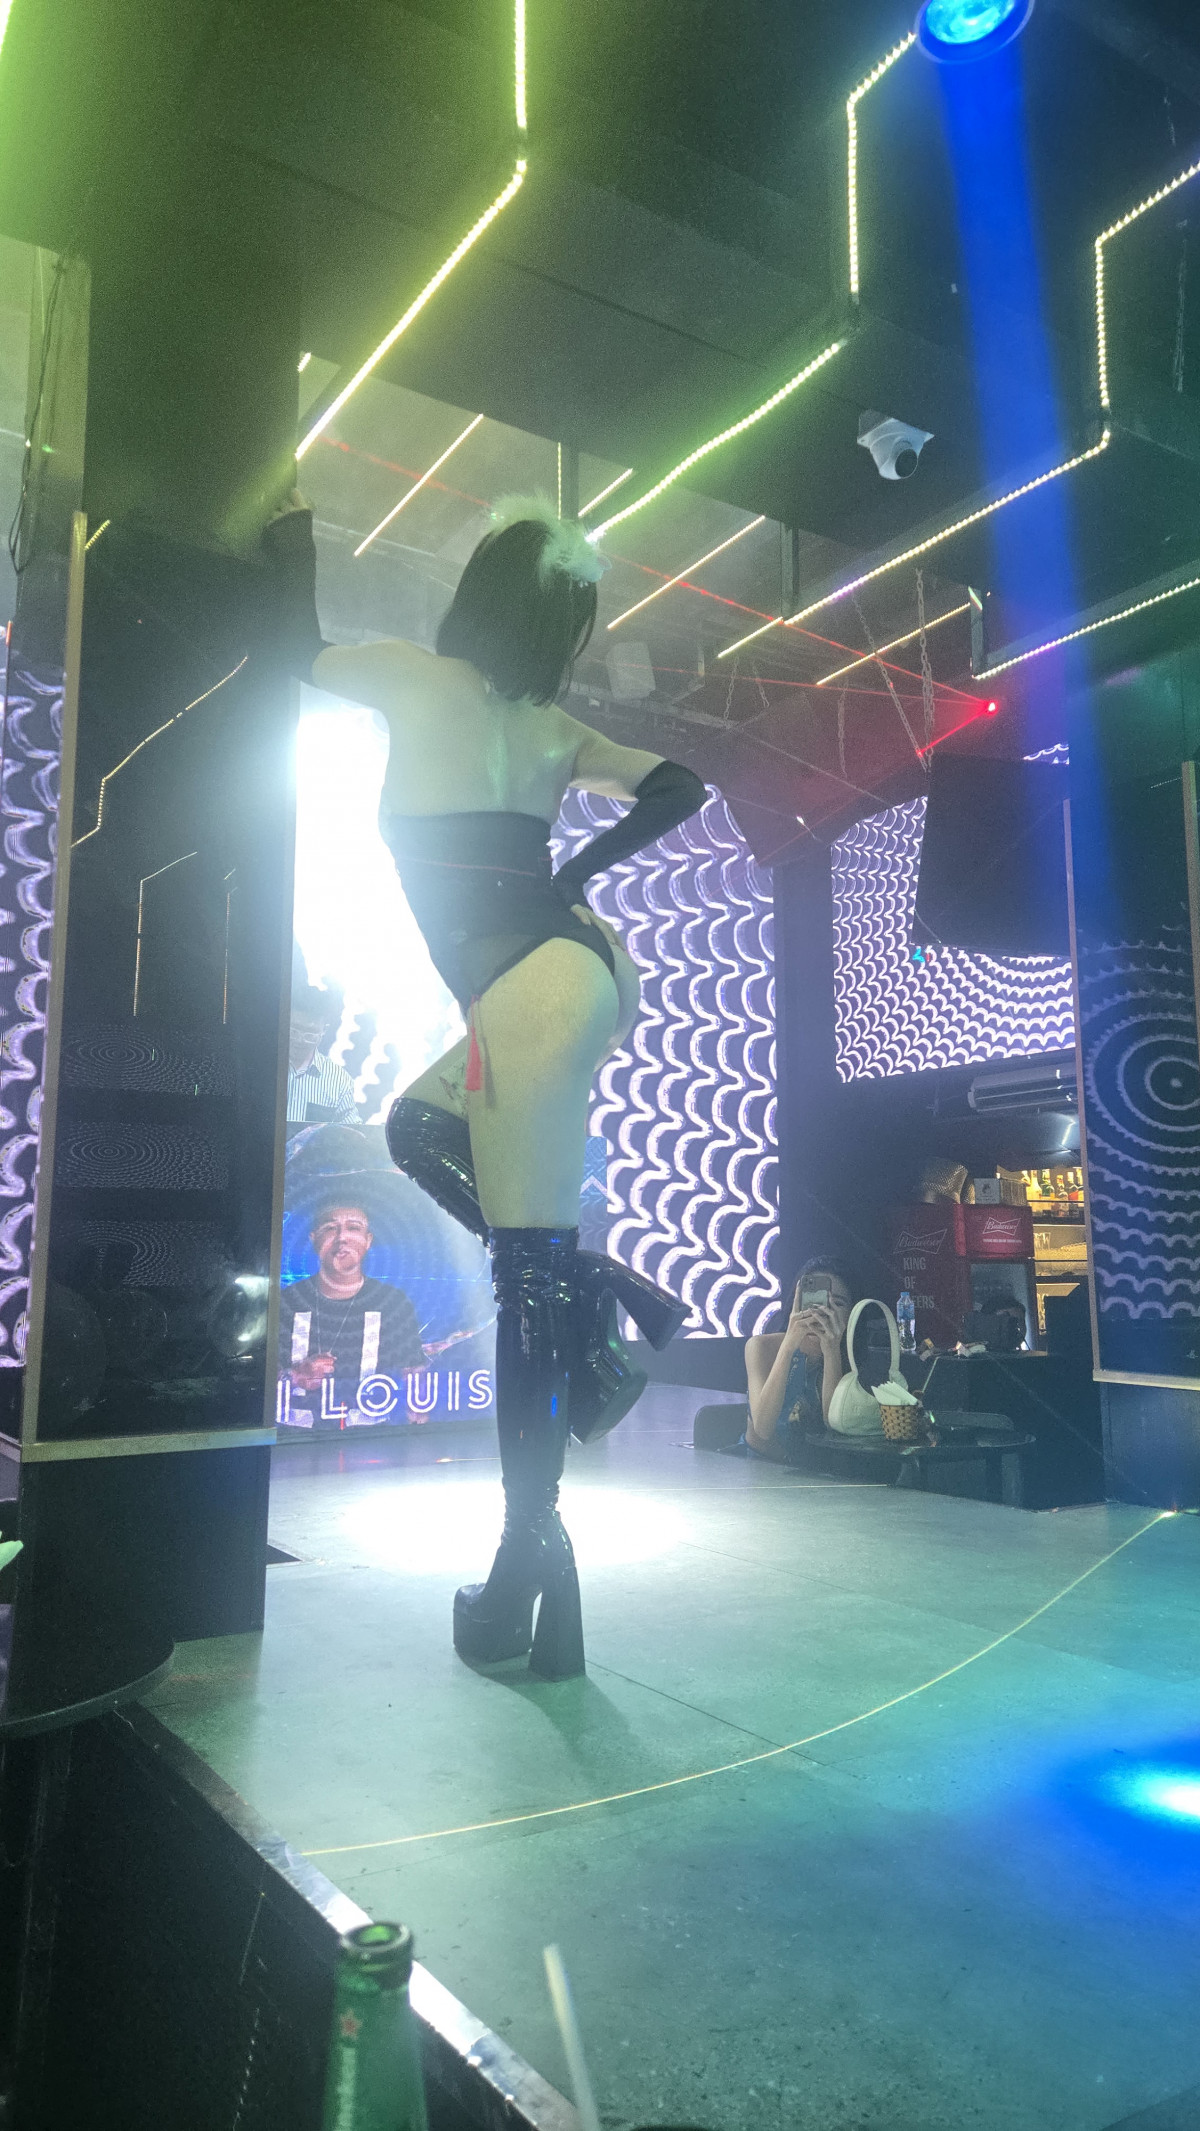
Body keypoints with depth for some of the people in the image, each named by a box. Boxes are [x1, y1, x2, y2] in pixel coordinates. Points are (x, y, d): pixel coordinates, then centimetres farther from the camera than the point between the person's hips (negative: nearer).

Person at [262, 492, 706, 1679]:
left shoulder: (414, 678, 6)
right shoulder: (554, 730, 18)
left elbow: (298, 653, 23)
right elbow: (678, 789, 18)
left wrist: (291, 534, 38)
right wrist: (579, 870, 13)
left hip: (537, 991, -7)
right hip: (584, 969, 7)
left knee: (527, 1282, -8)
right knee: (420, 1128, 24)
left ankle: (528, 1568, -2)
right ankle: (603, 1288, 14)